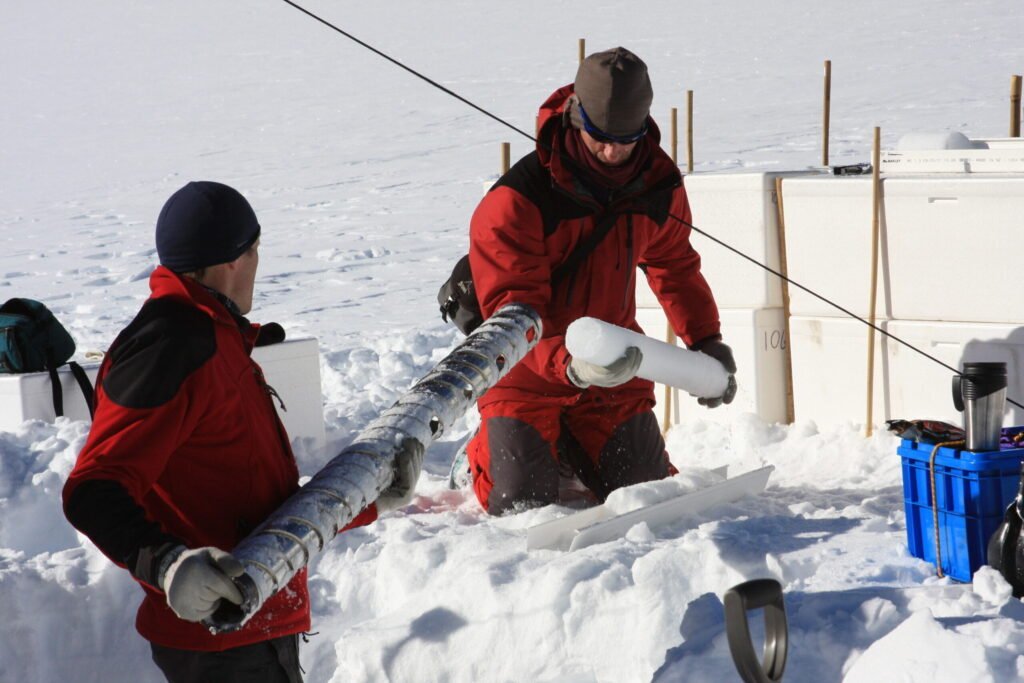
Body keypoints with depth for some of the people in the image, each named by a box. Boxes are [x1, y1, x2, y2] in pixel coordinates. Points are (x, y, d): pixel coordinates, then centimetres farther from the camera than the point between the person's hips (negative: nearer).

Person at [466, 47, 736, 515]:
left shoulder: (659, 188, -7)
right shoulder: (518, 200, -25)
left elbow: (674, 266, 14)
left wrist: (705, 339, 5)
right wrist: (571, 365, -44)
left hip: (615, 372, 4)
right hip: (525, 375, -4)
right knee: (521, 508, -8)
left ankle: (571, 449, 33)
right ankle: (485, 453, 28)